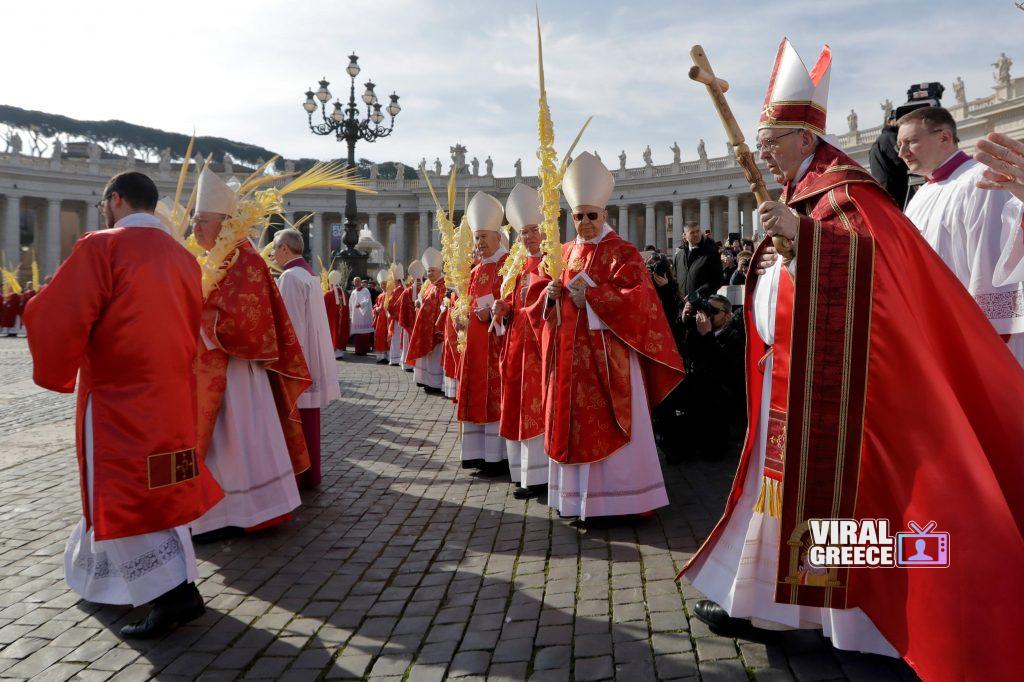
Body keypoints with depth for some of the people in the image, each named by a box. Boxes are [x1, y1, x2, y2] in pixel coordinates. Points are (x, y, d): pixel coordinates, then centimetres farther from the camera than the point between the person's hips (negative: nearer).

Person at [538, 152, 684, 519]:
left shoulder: (622, 252, -4)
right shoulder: (565, 253, 14)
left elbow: (637, 299, -16)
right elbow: (544, 307, 18)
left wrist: (590, 296, -18)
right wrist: (551, 295, -5)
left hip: (608, 354, -6)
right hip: (571, 354, 6)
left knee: (609, 424, -3)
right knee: (575, 421, 7)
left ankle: (618, 497, 6)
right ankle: (578, 497, 17)